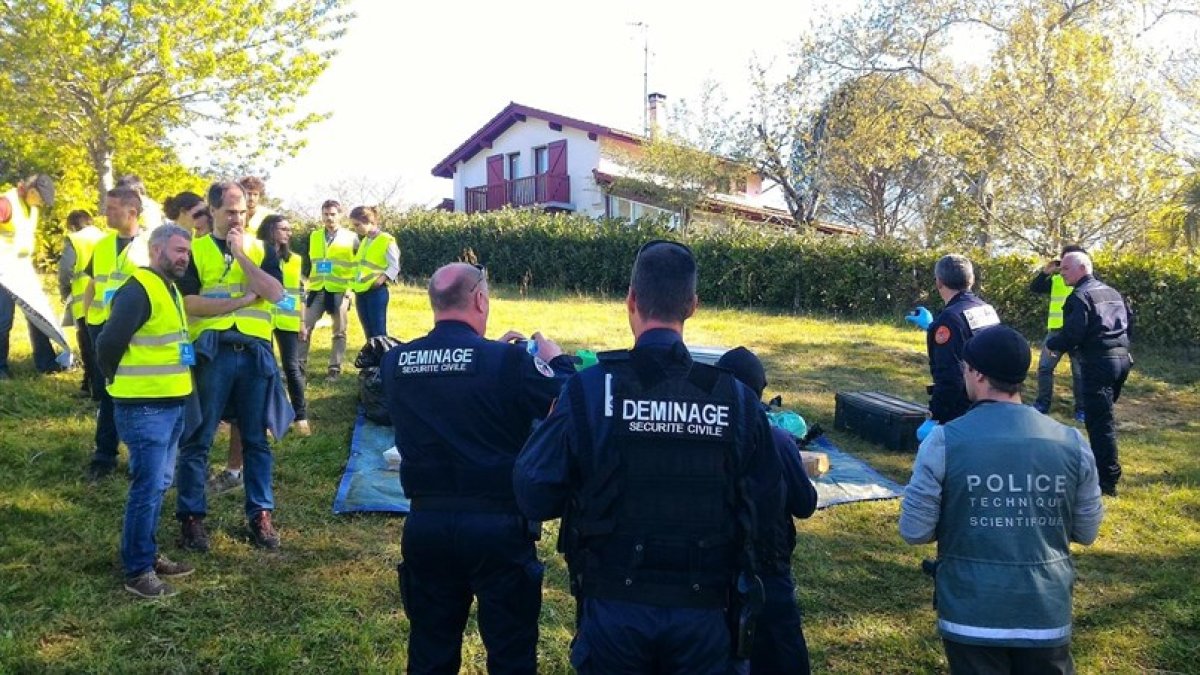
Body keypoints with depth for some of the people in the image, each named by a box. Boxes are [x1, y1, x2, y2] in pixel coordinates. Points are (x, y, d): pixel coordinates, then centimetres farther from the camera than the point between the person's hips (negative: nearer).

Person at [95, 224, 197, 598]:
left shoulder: (170, 289, 15)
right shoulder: (138, 289, -17)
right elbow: (109, 342, -22)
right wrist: (119, 379, -7)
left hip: (172, 403, 10)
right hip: (144, 406, -9)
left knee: (159, 484, 16)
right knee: (147, 487, -4)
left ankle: (148, 554, 29)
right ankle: (136, 571, 7)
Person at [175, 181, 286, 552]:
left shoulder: (261, 249, 10)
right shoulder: (194, 250, 5)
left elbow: (275, 293, -8)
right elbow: (189, 303, -7)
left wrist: (241, 253, -9)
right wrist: (242, 299, -8)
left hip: (255, 352, 2)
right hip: (211, 352, -1)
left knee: (256, 439, 9)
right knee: (197, 439, 4)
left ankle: (260, 514, 17)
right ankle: (191, 516, 15)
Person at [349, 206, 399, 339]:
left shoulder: (387, 240, -7)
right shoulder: (363, 241, 17)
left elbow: (394, 267, -10)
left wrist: (381, 279, -22)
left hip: (377, 291, -7)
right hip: (360, 292, 7)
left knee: (379, 332, -6)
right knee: (369, 332, 11)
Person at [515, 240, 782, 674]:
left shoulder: (588, 389, -14)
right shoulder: (736, 397, -9)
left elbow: (533, 496, -11)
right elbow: (768, 505, -1)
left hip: (614, 609, -1)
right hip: (702, 613, 1)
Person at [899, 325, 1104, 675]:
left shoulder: (944, 442, -15)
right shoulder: (1072, 443, -6)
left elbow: (914, 531, -11)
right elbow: (1087, 532, 4)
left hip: (972, 616, -2)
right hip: (1047, 614, 2)